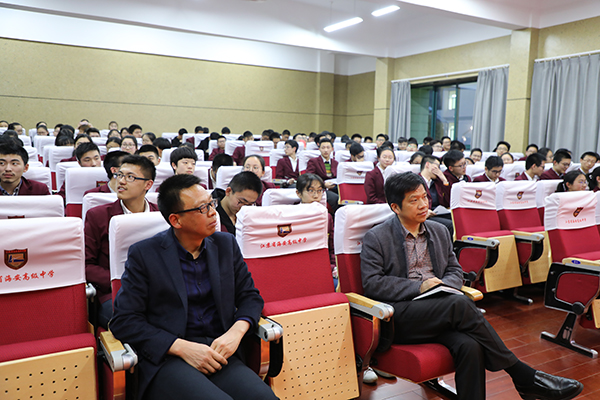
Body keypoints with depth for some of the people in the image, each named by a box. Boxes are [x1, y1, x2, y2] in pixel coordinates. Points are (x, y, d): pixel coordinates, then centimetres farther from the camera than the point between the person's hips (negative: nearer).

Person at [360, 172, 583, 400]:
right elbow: (372, 284, -7)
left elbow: (455, 270, 20)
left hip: (438, 315, 5)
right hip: (398, 317, -5)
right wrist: (418, 287, -14)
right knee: (460, 304, -29)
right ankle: (524, 377, -18)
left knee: (470, 346, -29)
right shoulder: (375, 239, 0)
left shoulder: (439, 231, 17)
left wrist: (444, 286, -5)